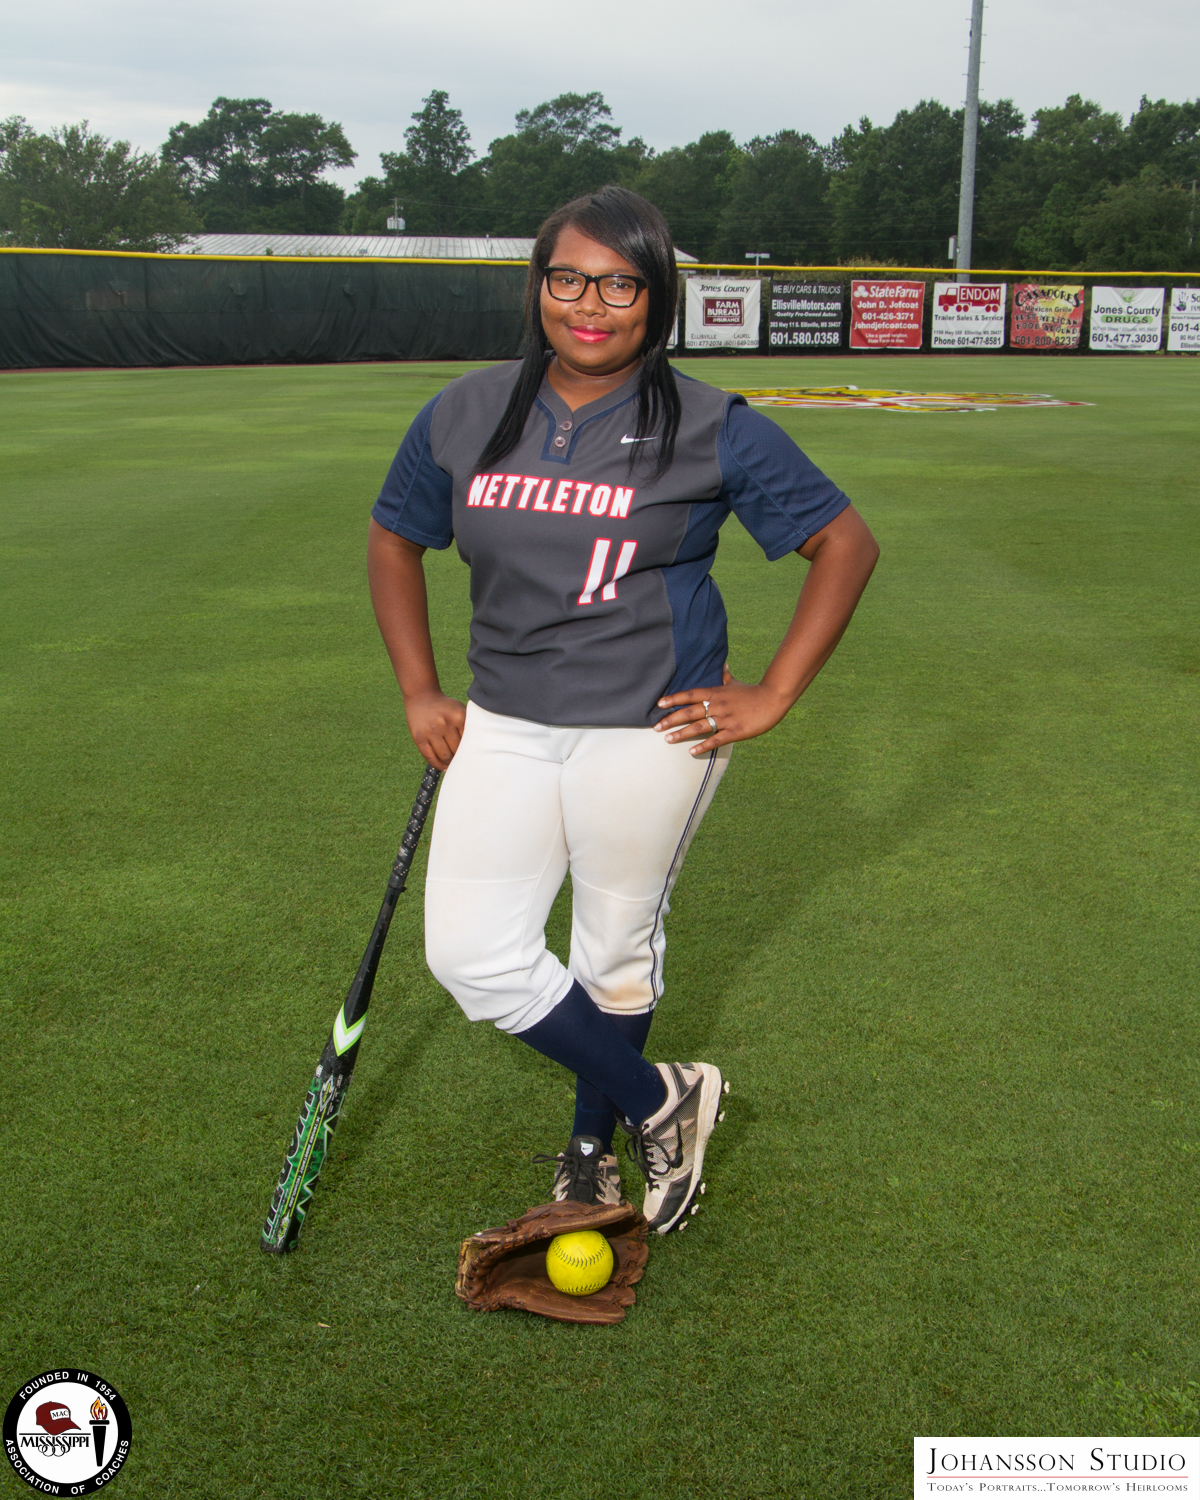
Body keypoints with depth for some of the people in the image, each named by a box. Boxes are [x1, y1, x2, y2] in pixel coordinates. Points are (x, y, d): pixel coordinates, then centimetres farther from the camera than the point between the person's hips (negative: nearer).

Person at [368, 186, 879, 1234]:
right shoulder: (465, 414, 3)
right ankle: (661, 1099, 17)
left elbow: (846, 543, -2)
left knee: (617, 949, 9)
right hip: (504, 725, 4)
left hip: (650, 727, -4)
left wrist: (773, 698, -7)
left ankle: (592, 1141, 34)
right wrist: (421, 694, 10)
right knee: (471, 953, -1)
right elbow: (395, 539, 17)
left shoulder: (714, 430, -7)